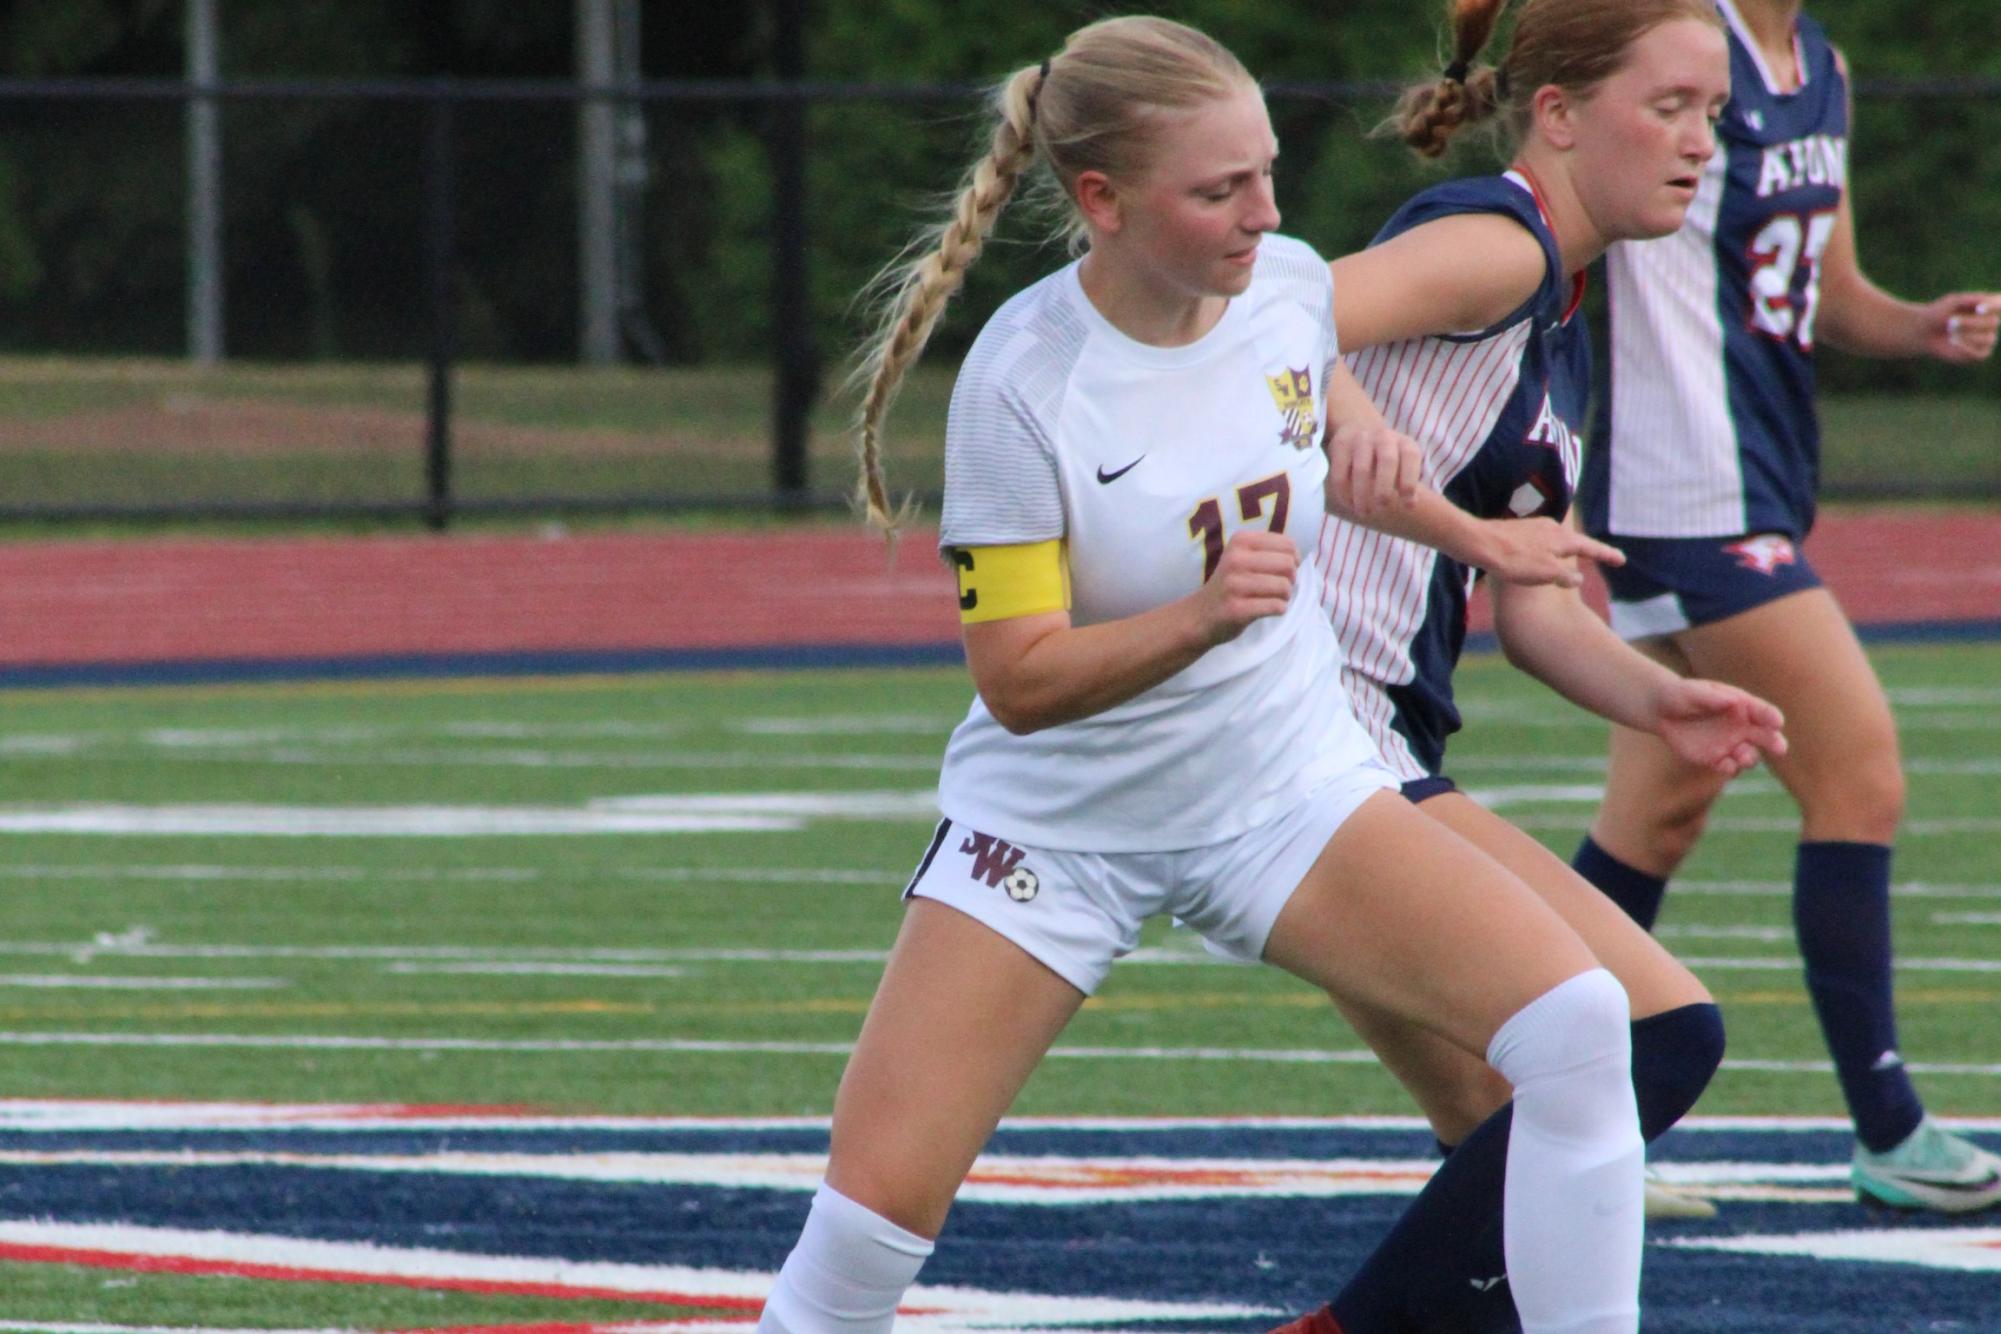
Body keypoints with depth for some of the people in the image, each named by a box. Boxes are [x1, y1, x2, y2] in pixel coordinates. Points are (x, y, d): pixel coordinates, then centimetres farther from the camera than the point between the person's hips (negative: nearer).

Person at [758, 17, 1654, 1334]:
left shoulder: (1288, 283, -9)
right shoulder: (1021, 383, -22)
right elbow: (1020, 678, -20)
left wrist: (1365, 437, -6)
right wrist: (1201, 615, -37)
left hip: (1289, 787, 3)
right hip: (1058, 821, -3)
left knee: (1576, 1023, -19)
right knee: (875, 1208, -10)